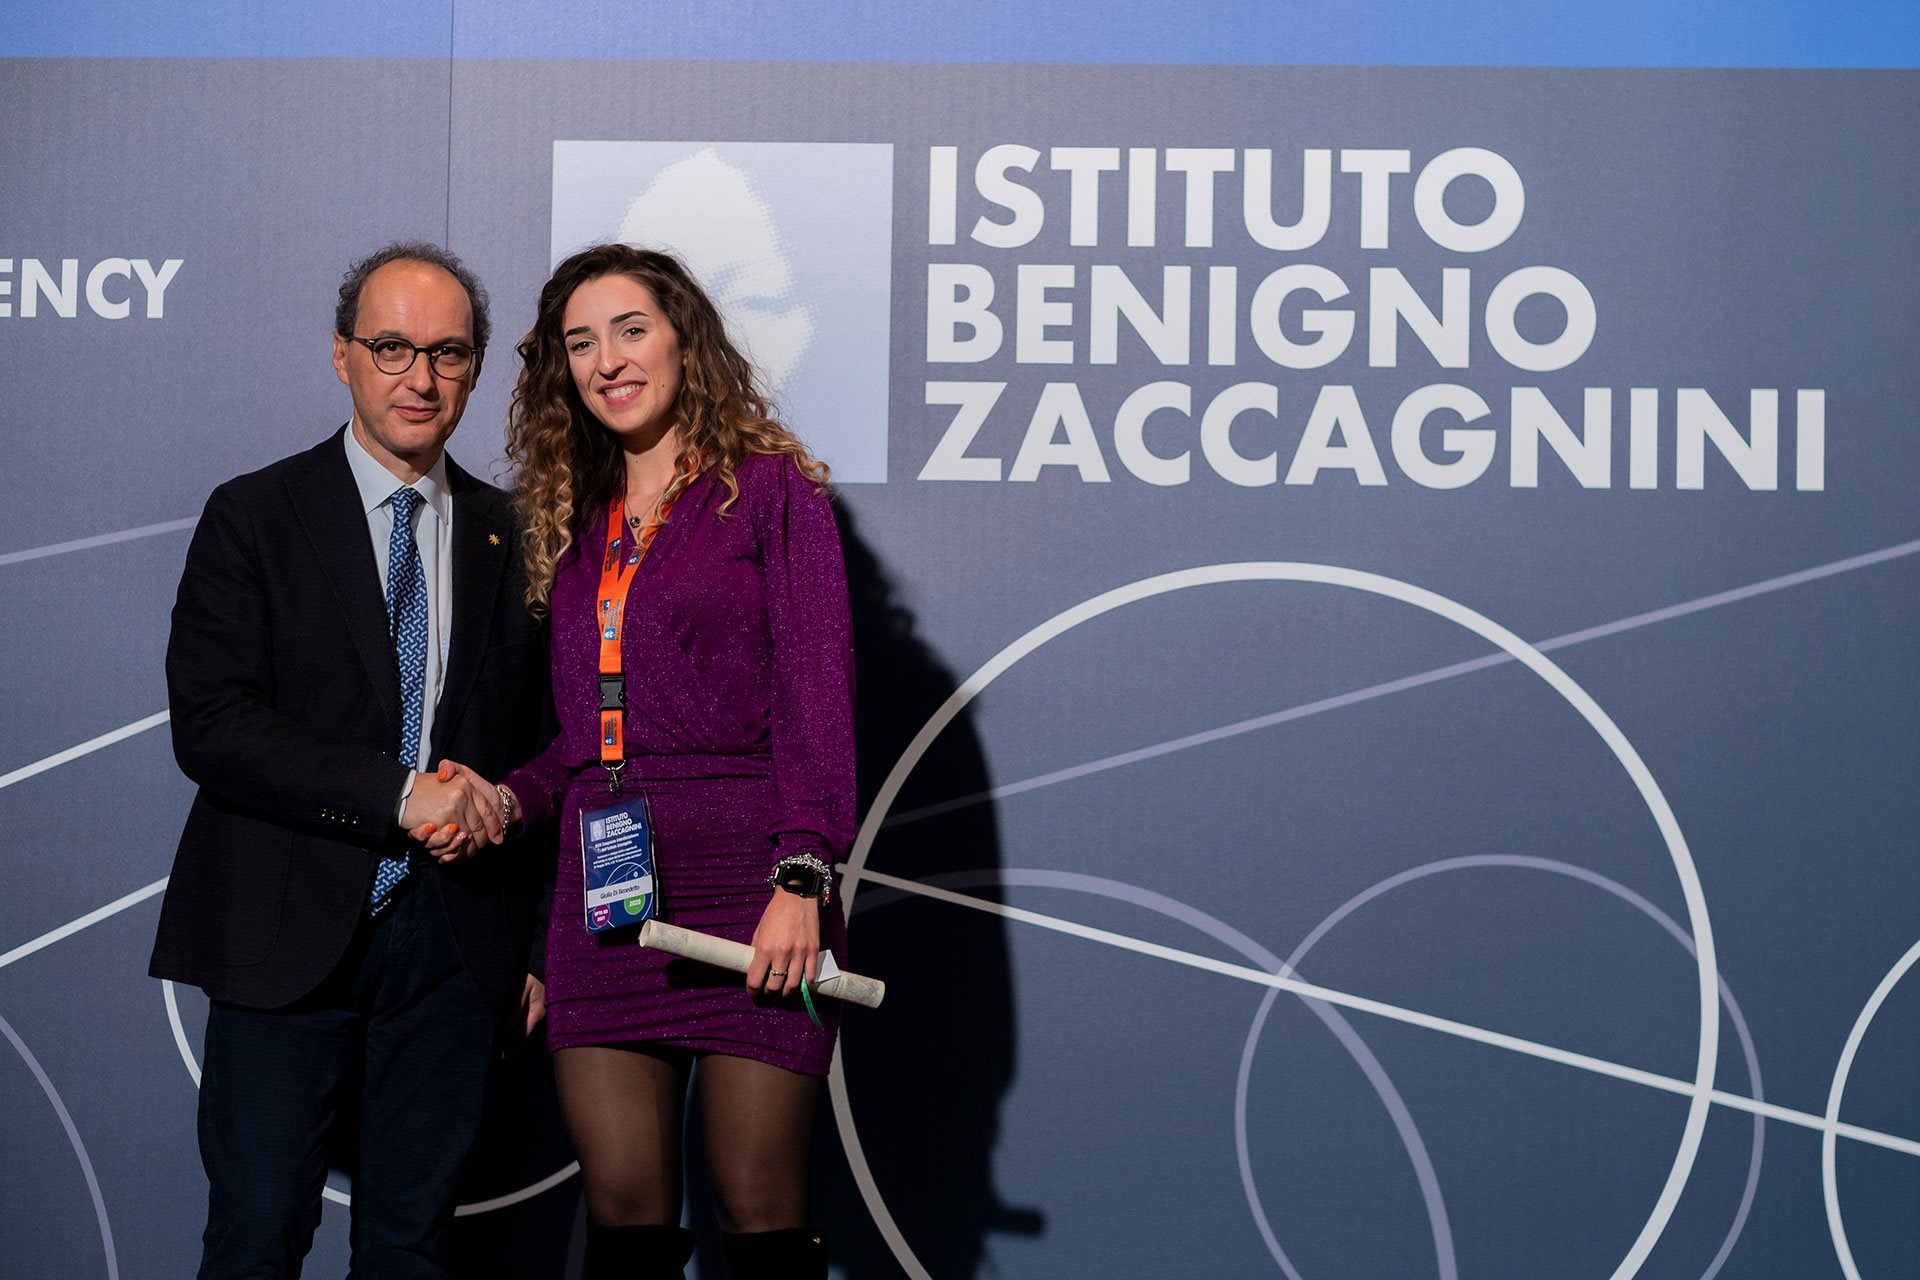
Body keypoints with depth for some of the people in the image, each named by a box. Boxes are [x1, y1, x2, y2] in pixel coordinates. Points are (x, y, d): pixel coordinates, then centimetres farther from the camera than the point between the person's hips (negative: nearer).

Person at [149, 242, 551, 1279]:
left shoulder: (509, 536, 10)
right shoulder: (252, 518, 0)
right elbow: (209, 726, -10)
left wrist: (534, 945, 10)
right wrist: (399, 795, -19)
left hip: (454, 933, 3)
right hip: (289, 931, -3)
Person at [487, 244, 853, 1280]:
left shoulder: (770, 486, 1)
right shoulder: (575, 521, 19)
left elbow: (816, 695, -6)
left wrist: (802, 880, -15)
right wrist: (513, 796, 2)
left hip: (743, 884, -5)